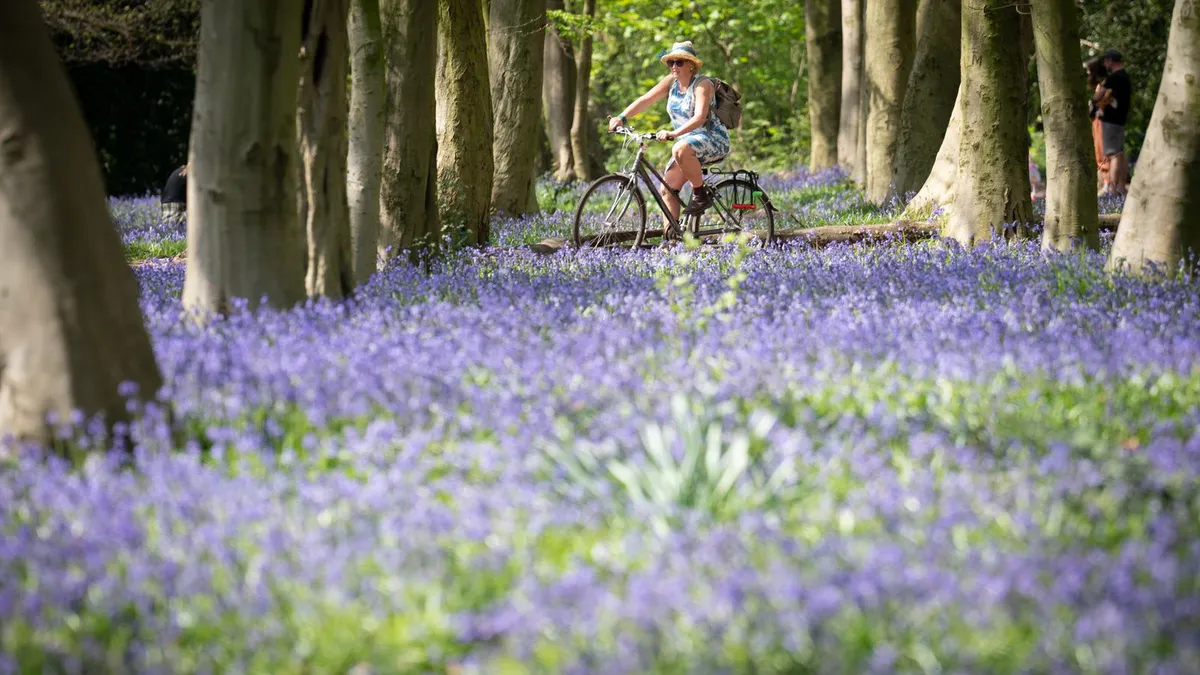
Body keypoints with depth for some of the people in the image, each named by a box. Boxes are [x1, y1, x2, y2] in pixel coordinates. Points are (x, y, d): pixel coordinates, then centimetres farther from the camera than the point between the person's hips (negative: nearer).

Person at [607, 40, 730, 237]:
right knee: (667, 190, -3)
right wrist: (621, 118, -19)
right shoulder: (671, 82, 4)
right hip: (688, 142, 8)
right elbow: (645, 99, -4)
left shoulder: (702, 84, -16)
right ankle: (671, 235, -3)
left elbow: (700, 117, -30)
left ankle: (702, 193, -21)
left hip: (714, 140, -8)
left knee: (681, 150, -39)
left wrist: (673, 134, -43)